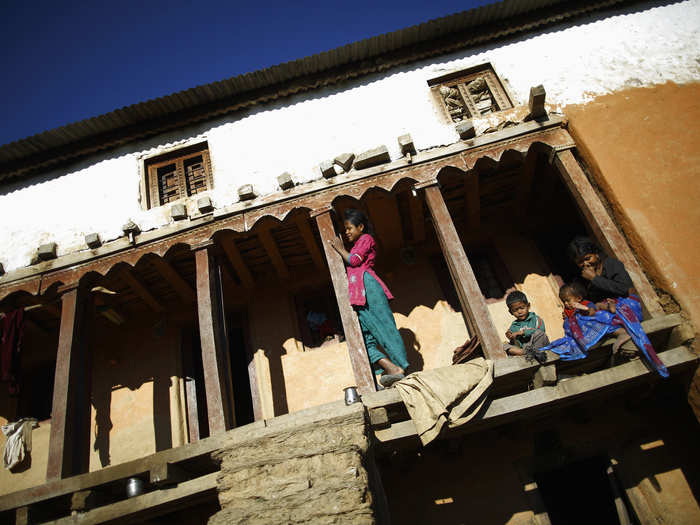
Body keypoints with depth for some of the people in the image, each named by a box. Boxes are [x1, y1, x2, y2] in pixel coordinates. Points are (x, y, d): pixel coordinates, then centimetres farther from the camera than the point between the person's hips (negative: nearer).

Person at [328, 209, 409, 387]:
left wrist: (341, 250, 12)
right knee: (363, 334, -10)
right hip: (358, 294, 8)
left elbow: (354, 260, -2)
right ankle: (390, 367, -24)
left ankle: (400, 368, -23)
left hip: (368, 285, -8)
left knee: (383, 326, -17)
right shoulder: (355, 246, 37)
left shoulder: (366, 239, 11)